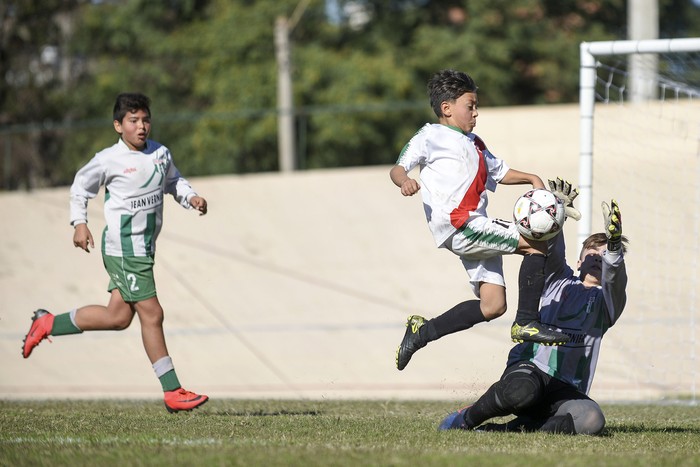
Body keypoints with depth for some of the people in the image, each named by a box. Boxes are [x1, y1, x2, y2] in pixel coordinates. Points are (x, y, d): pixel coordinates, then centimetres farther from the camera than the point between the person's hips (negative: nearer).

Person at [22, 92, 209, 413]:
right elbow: (81, 187, 5)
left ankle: (47, 324, 26)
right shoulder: (109, 159, -9)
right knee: (151, 313, -9)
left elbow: (173, 181, 24)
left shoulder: (161, 153, 6)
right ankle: (173, 393, -5)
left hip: (144, 247, 8)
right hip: (124, 246, -8)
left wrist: (190, 197, 5)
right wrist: (79, 223, -4)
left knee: (118, 316, 11)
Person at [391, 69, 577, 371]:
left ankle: (423, 331, 12)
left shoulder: (473, 144, 27)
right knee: (537, 244, -14)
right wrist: (404, 181, -30)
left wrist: (531, 179, 18)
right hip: (458, 225, -9)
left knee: (492, 305, 2)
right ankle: (526, 323, -10)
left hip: (476, 228, 9)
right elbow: (398, 168, -6)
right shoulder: (431, 136, 2)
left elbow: (499, 171, 37)